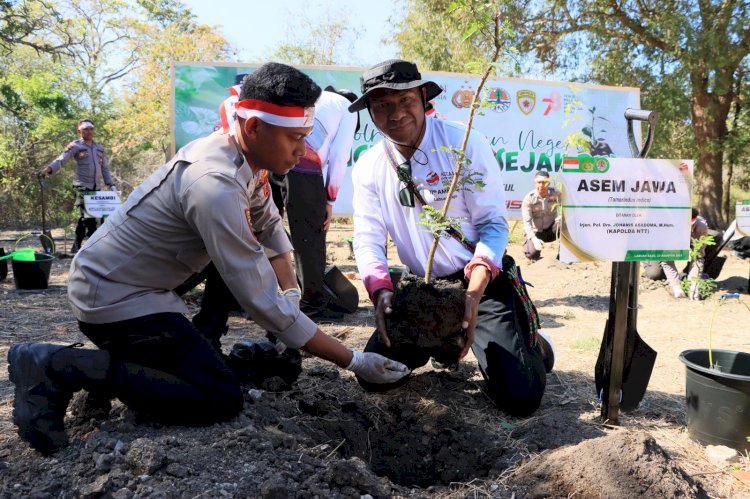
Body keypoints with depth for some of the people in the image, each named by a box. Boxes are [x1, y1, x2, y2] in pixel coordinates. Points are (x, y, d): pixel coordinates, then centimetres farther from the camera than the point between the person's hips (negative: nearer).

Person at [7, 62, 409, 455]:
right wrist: (354, 361, -23)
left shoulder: (243, 155, -3)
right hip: (113, 300, -9)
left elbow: (268, 226, 12)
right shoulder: (216, 185, -31)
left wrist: (291, 294, 1)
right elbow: (262, 302, -29)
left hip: (122, 279, 9)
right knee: (222, 400, -16)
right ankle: (60, 368, -9)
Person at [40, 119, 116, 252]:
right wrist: (49, 168, -30)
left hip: (97, 187, 5)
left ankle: (77, 245, 18)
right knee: (88, 216, -12)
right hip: (82, 186, -5)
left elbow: (105, 168, 21)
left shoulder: (99, 147, 17)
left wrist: (111, 184, 15)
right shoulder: (75, 146, 1)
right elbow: (61, 159, -12)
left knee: (85, 217, 8)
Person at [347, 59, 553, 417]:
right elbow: (367, 240, -5)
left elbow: (493, 225, -14)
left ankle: (530, 343, 21)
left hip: (484, 281, -3)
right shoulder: (368, 167, -2)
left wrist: (472, 295, -29)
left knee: (519, 397, -16)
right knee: (375, 376, -4)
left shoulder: (466, 144, -13)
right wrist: (381, 291, -27)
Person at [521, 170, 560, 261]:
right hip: (535, 232, -2)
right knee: (532, 254, -25)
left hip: (551, 230, 2)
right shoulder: (529, 198, -16)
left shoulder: (555, 193, -10)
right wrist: (534, 238, -33)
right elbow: (527, 221, -20)